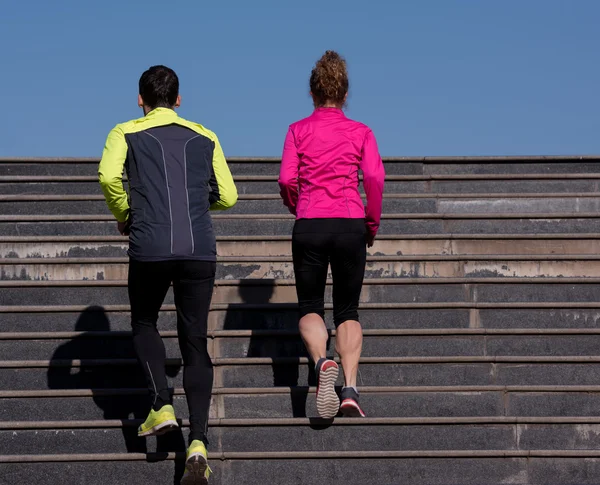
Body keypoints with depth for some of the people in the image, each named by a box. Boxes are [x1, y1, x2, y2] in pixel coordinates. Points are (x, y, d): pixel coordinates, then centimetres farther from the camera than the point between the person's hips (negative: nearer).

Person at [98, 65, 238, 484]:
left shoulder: (127, 133, 10)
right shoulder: (205, 138, 17)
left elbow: (108, 176, -10)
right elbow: (227, 197, 16)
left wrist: (123, 215, 7)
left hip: (150, 248, -2)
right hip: (200, 250, 2)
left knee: (145, 324, 24)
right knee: (195, 344, 6)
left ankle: (162, 405, 5)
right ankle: (198, 441, -9)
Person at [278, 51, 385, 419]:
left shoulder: (298, 130, 5)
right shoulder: (360, 132, 6)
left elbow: (287, 179, -4)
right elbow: (375, 177, -6)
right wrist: (373, 223, 7)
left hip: (310, 225, 0)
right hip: (350, 224, 1)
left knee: (310, 308, 11)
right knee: (348, 311, 10)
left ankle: (322, 361, -21)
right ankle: (350, 389, -7)